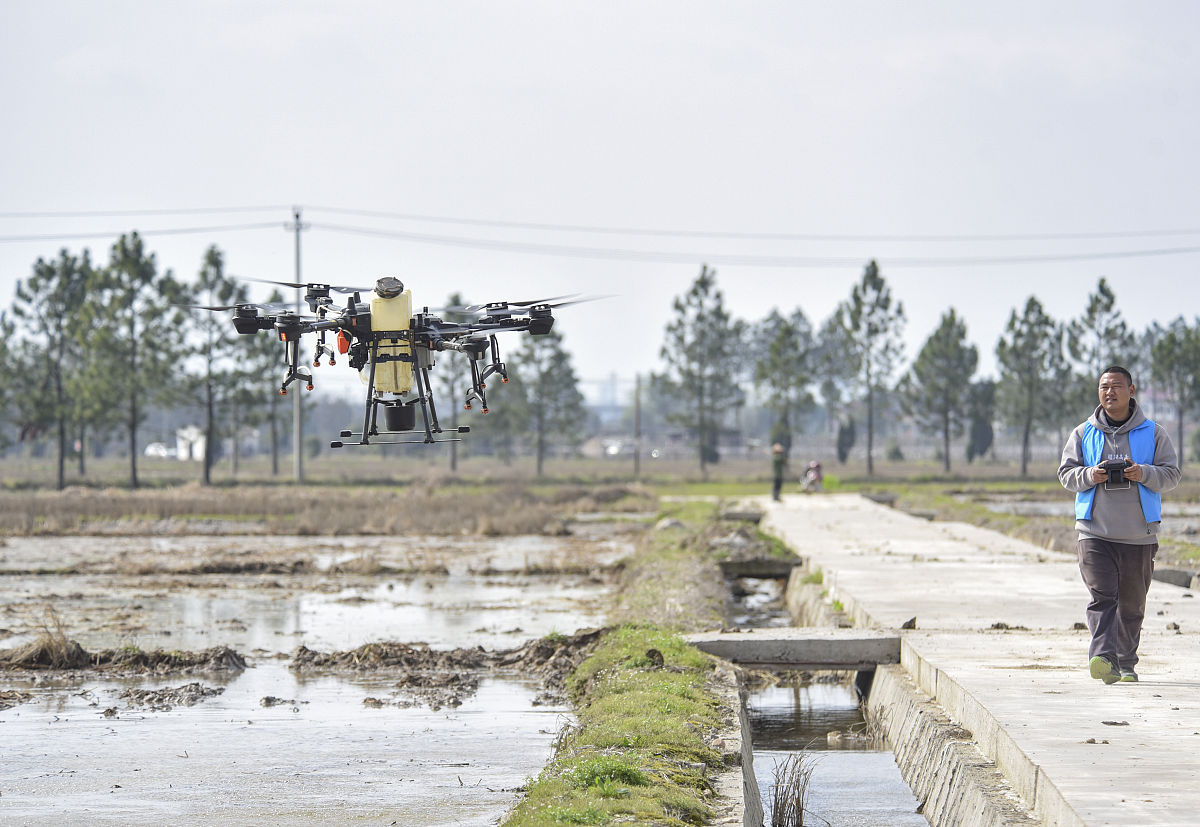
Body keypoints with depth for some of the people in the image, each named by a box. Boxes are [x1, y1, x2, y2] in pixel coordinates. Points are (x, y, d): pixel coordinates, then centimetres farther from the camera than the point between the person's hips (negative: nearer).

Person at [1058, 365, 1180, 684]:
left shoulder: (1153, 433, 5)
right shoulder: (1083, 434, 9)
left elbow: (1171, 474, 2)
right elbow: (1066, 473, 8)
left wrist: (1144, 474, -17)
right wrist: (1089, 475, -12)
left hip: (1139, 535, 0)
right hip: (1095, 533, 0)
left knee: (1132, 604, 8)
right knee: (1102, 597, -16)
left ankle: (1126, 665, 21)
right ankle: (1103, 659, -26)